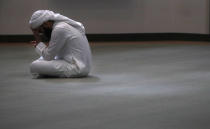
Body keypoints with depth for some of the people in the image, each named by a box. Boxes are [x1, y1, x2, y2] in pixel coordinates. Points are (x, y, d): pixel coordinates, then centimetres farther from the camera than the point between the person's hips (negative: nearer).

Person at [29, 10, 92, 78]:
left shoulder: (59, 29, -18)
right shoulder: (62, 24, 11)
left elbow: (48, 56, -14)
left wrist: (38, 42, -4)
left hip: (76, 67, -10)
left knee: (34, 66, -19)